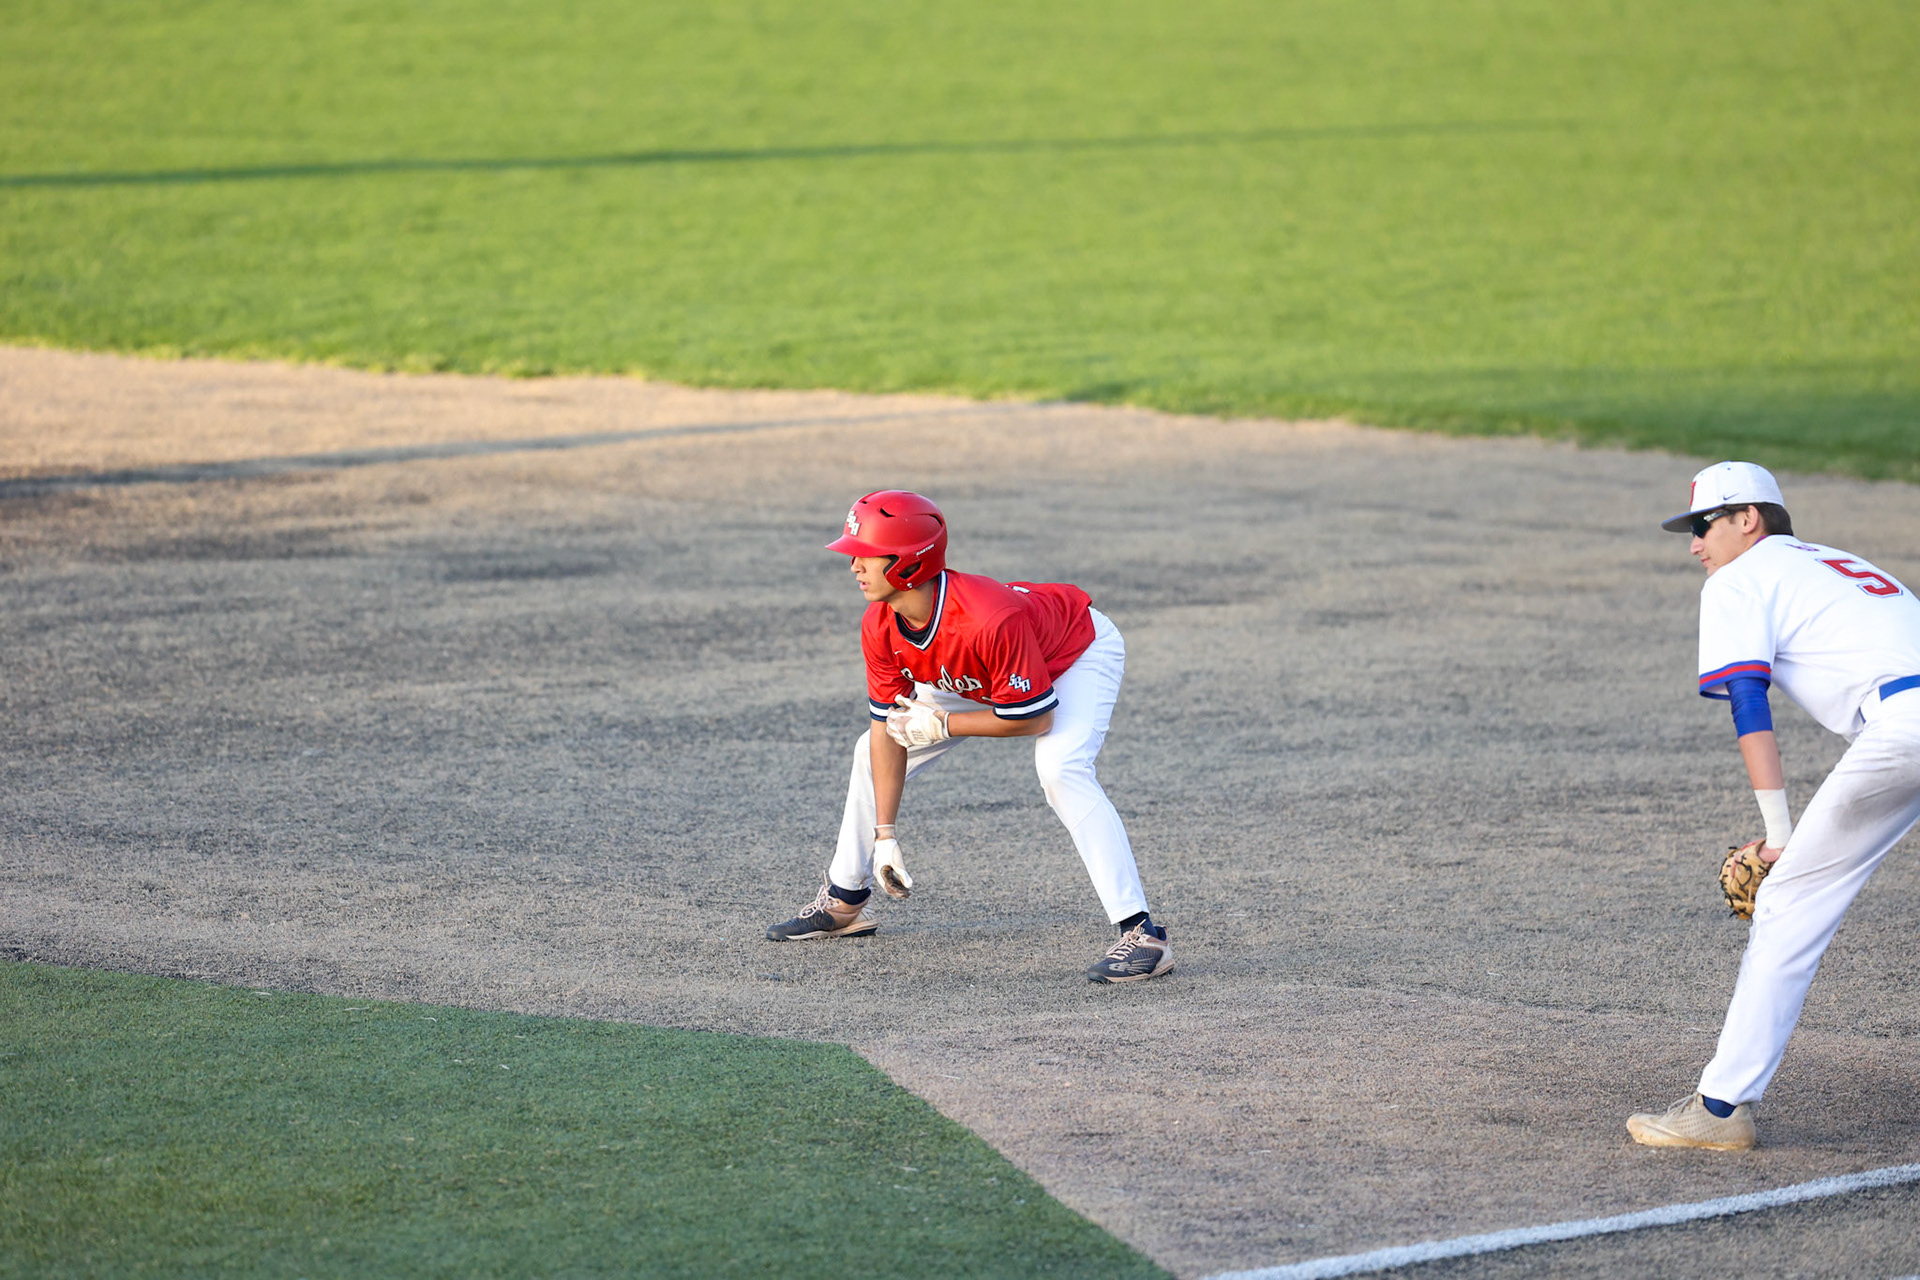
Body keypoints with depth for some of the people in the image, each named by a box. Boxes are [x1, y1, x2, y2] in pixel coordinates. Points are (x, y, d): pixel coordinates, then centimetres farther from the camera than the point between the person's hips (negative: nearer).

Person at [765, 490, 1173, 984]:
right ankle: (843, 902, 26)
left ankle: (1140, 933, -35)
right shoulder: (880, 627, -23)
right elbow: (890, 726, -13)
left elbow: (1035, 718, -35)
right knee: (873, 751, 7)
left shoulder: (991, 619, -44)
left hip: (1079, 653, -8)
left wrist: (942, 725, -26)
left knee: (1060, 769, -33)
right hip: (978, 676, 8)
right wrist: (885, 832, -15)